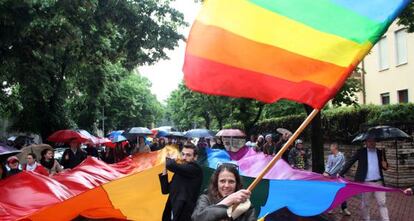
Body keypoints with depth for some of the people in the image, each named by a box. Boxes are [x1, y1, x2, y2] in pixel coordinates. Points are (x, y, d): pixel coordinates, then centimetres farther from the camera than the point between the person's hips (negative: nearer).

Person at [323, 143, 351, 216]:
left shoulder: (341, 156, -11)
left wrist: (328, 173, -21)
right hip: (331, 176, 5)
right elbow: (328, 164, 1)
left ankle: (344, 208, 9)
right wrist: (326, 172, -18)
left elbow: (337, 166, -18)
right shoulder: (330, 156, 6)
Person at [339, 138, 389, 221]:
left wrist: (385, 165, -10)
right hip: (366, 183, -2)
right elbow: (350, 162, -2)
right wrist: (340, 174, -11)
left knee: (382, 203, 0)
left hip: (378, 182, 2)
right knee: (365, 204, 9)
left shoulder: (380, 152, 8)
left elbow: (385, 167, 16)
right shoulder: (361, 152, -1)